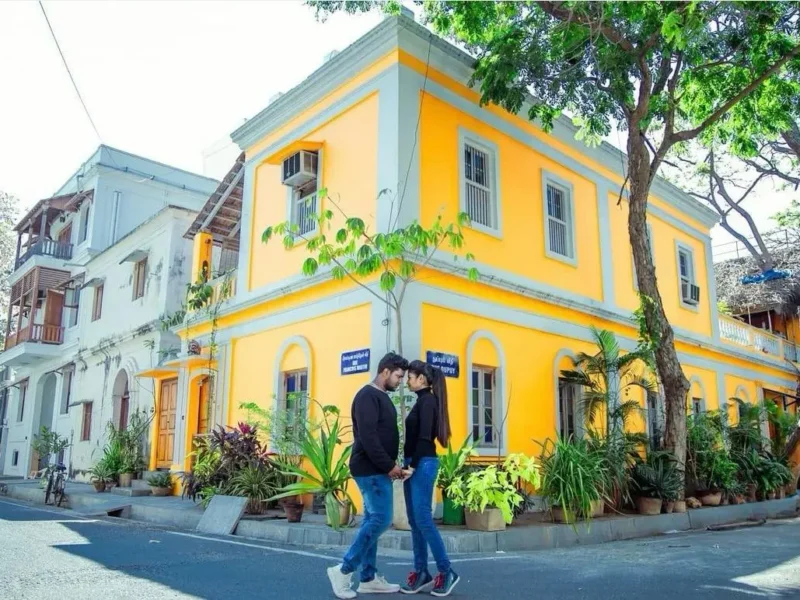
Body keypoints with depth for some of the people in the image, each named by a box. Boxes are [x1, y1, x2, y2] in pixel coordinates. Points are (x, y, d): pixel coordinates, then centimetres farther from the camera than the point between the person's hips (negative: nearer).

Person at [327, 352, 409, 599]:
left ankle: (368, 578, 16)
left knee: (372, 520, 10)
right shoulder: (368, 396, -15)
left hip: (376, 469, 10)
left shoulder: (381, 397, 17)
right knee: (381, 518, -11)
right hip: (370, 469, -10)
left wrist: (391, 463, 9)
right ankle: (343, 570, -2)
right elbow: (367, 437, -23)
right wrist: (389, 465, -19)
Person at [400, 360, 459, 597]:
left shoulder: (428, 400, -10)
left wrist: (413, 466, -15)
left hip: (423, 464, -10)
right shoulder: (422, 401, 17)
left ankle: (446, 572, 0)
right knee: (415, 521, 9)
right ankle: (421, 573, 13)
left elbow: (425, 437, -18)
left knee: (423, 520, -8)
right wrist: (408, 465, 13)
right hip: (416, 464, 10)